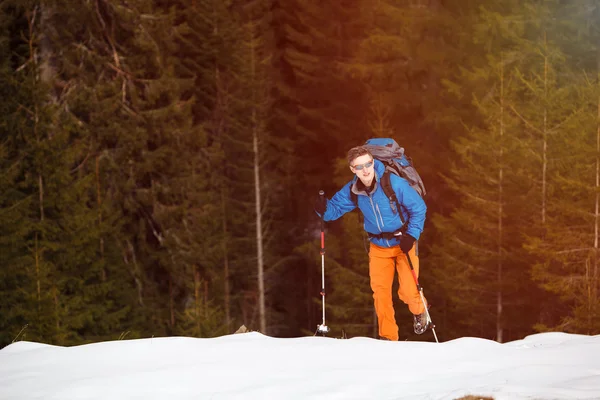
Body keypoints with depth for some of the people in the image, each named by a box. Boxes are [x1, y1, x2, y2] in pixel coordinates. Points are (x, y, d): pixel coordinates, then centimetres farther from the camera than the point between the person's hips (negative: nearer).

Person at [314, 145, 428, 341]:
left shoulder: (394, 183, -23)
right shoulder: (352, 191, -10)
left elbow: (418, 208, -14)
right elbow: (335, 207, 1)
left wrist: (412, 235, -20)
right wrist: (324, 208, -23)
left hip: (404, 242, -4)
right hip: (379, 247, 4)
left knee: (408, 291, -9)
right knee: (380, 291, -1)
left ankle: (419, 311, 27)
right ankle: (387, 336, 12)